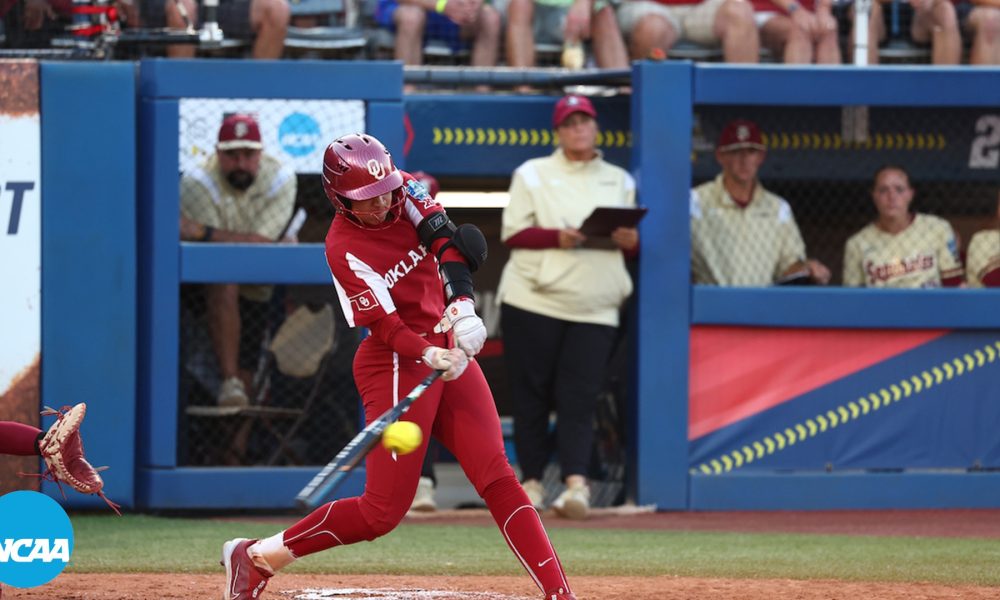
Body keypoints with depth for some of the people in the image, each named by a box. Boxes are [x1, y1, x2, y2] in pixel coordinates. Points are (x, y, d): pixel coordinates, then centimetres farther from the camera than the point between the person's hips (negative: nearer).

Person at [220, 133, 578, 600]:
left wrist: (463, 306, -30)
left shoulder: (407, 194, 1)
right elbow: (385, 325, -21)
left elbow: (451, 241, -13)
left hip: (449, 349, 6)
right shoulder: (344, 250, -15)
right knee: (383, 511, -8)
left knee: (498, 478, -4)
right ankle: (256, 556, 4)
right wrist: (431, 356, -38)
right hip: (396, 364, -6)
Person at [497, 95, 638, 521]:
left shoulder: (619, 181, 16)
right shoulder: (533, 174, 8)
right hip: (533, 301, -1)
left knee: (579, 397, -10)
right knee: (530, 393, 0)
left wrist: (631, 240, -7)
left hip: (595, 307, 1)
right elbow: (512, 233, 0)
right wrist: (557, 238, -16)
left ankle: (576, 482, -20)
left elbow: (634, 245, 17)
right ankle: (531, 480, 8)